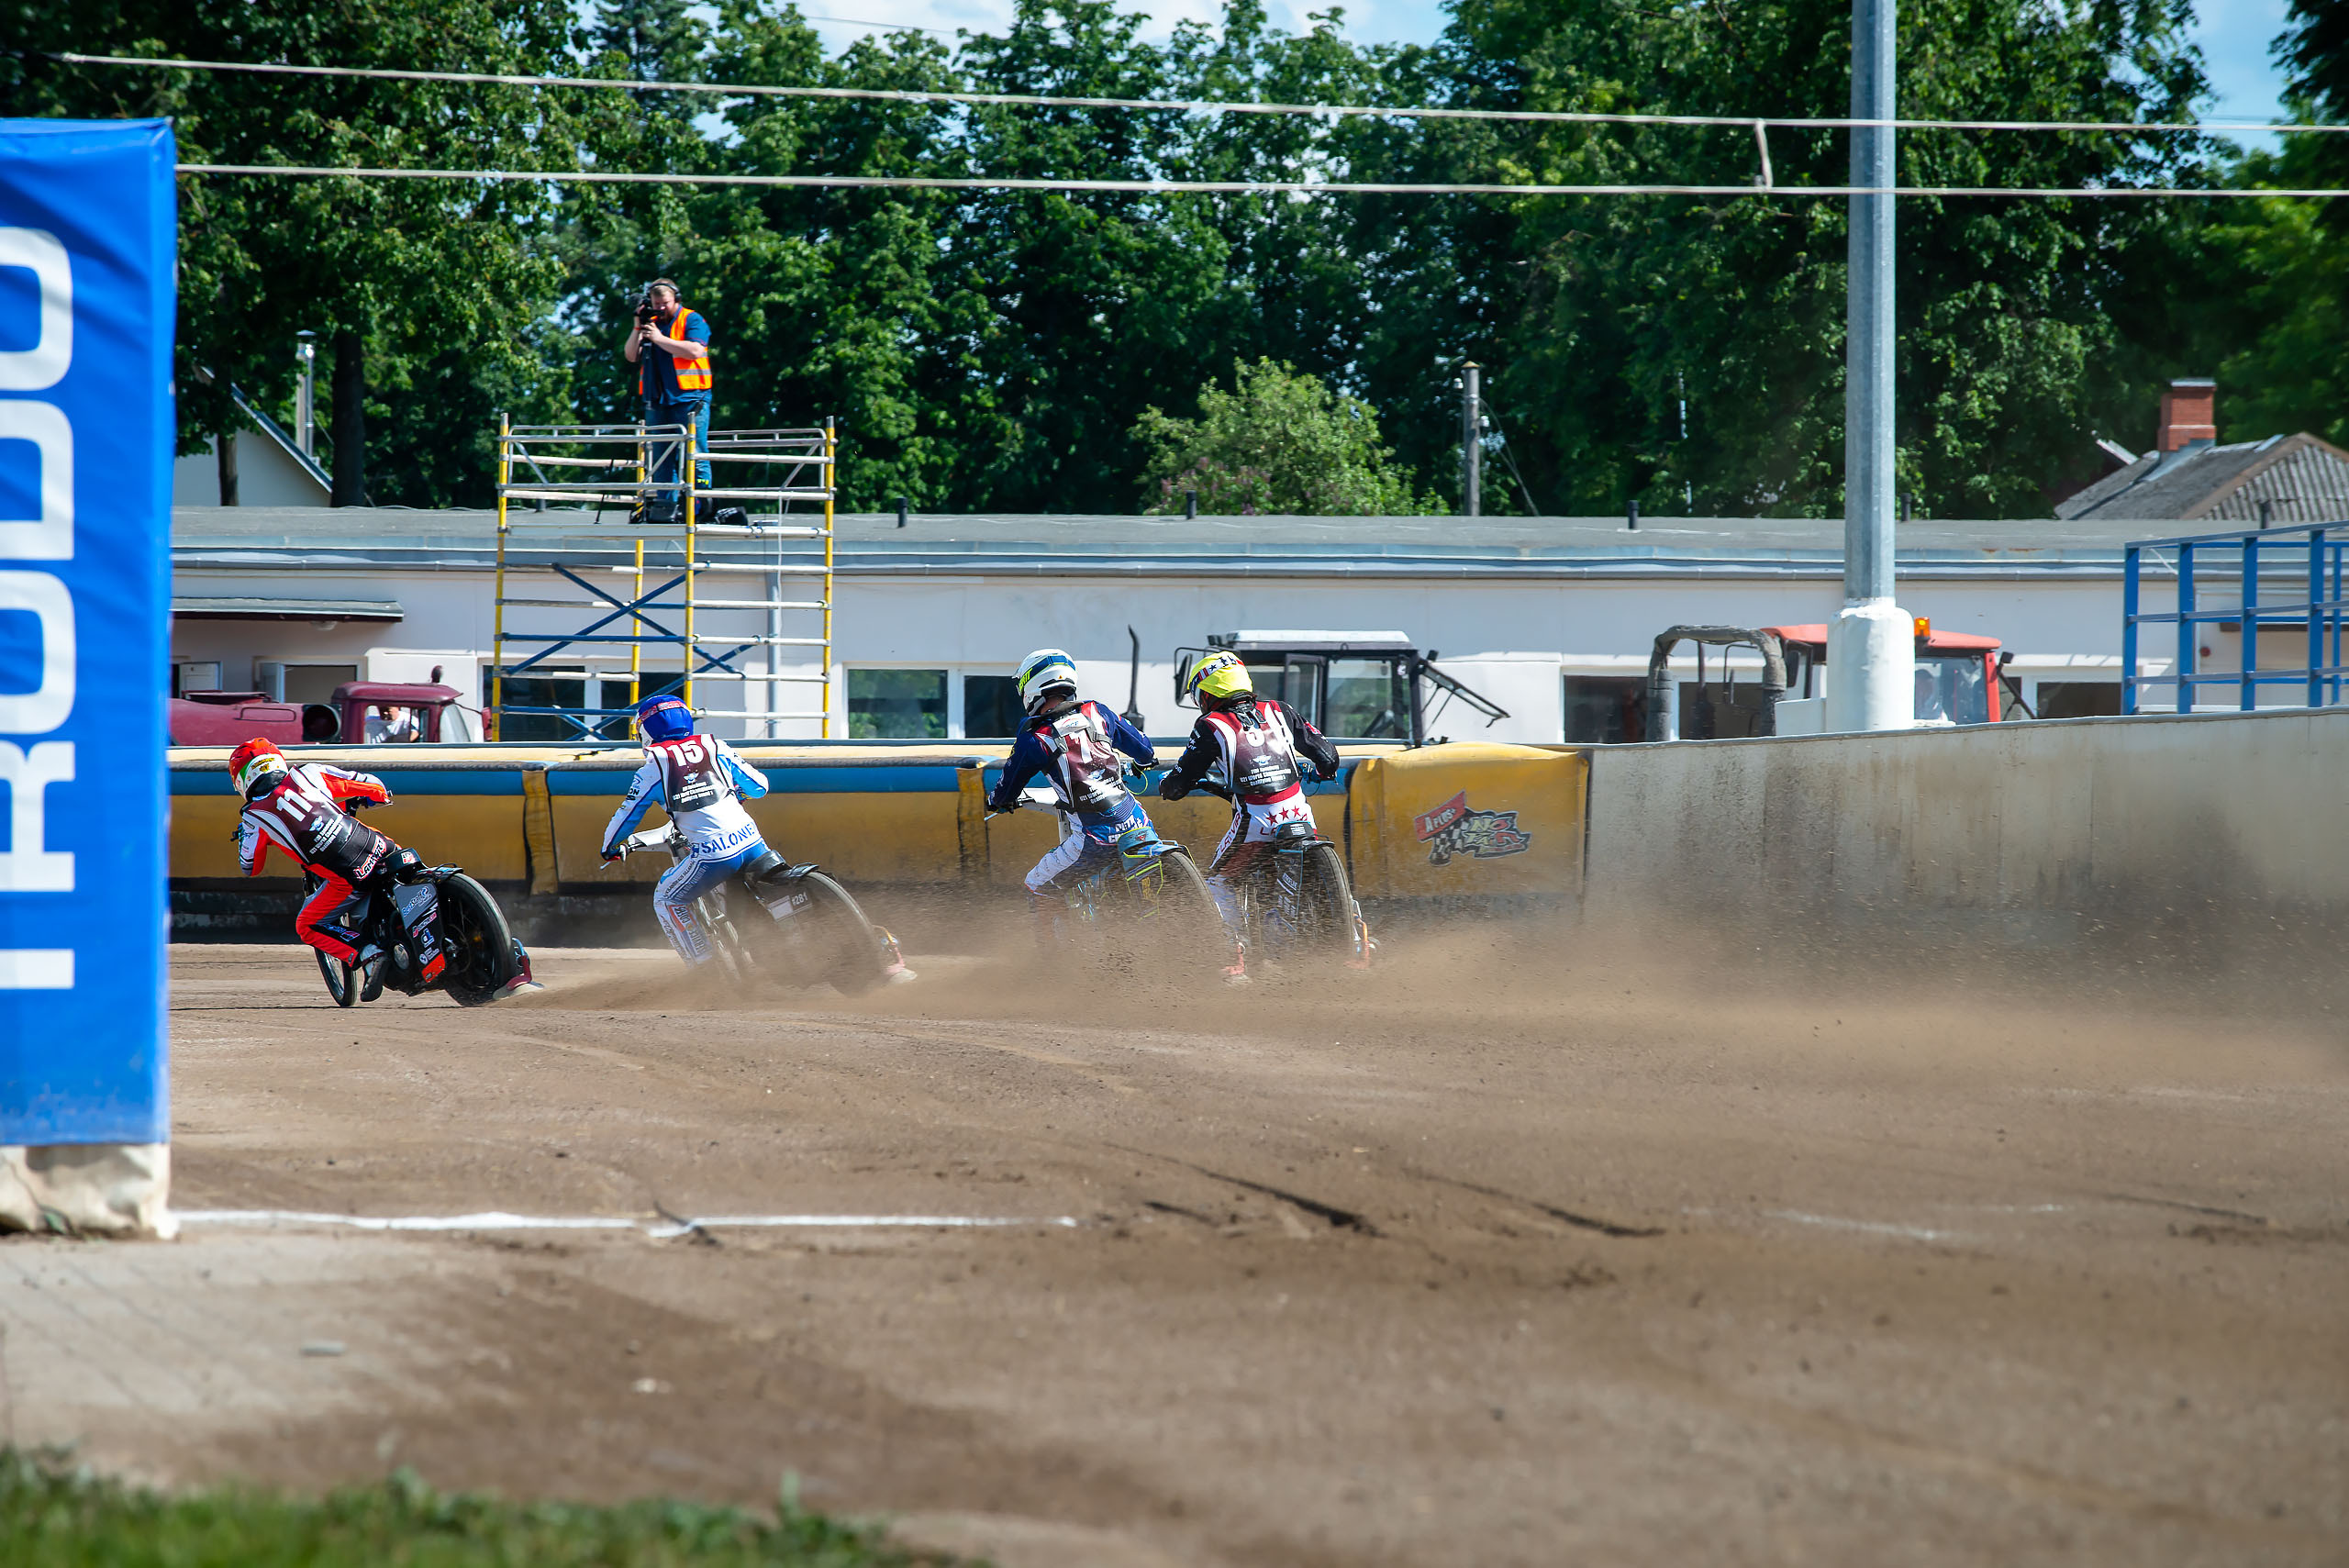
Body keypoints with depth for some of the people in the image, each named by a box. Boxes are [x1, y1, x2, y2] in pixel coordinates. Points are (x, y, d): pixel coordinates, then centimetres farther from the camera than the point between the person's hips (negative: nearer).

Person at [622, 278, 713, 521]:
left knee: (695, 455, -8)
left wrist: (659, 338, -14)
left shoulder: (691, 320, 0)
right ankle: (666, 507, 9)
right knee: (661, 458, 6)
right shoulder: (650, 322, 16)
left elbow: (695, 350, -15)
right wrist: (638, 328, -2)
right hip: (657, 401, 6)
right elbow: (631, 356, 12)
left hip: (689, 398, -6)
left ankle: (701, 508, -9)